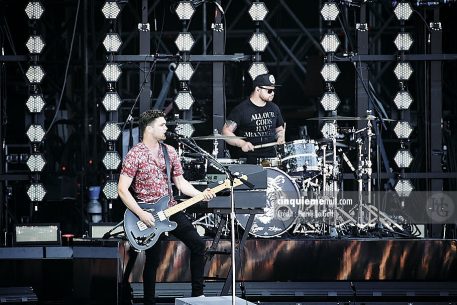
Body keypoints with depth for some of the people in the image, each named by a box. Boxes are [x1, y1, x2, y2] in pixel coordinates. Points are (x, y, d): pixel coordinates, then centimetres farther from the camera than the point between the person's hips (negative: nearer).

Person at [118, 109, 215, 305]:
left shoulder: (170, 152, 7)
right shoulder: (135, 155, -11)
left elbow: (180, 182, 12)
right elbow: (122, 189, -15)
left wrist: (201, 194, -5)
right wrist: (141, 214, -21)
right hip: (147, 214, -5)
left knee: (197, 244, -4)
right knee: (152, 260, -4)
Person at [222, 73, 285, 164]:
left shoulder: (274, 108, 12)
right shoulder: (241, 109, -5)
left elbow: (280, 129, 27)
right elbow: (226, 132, -7)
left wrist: (280, 138, 3)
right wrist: (242, 143, -23)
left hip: (271, 158, 5)